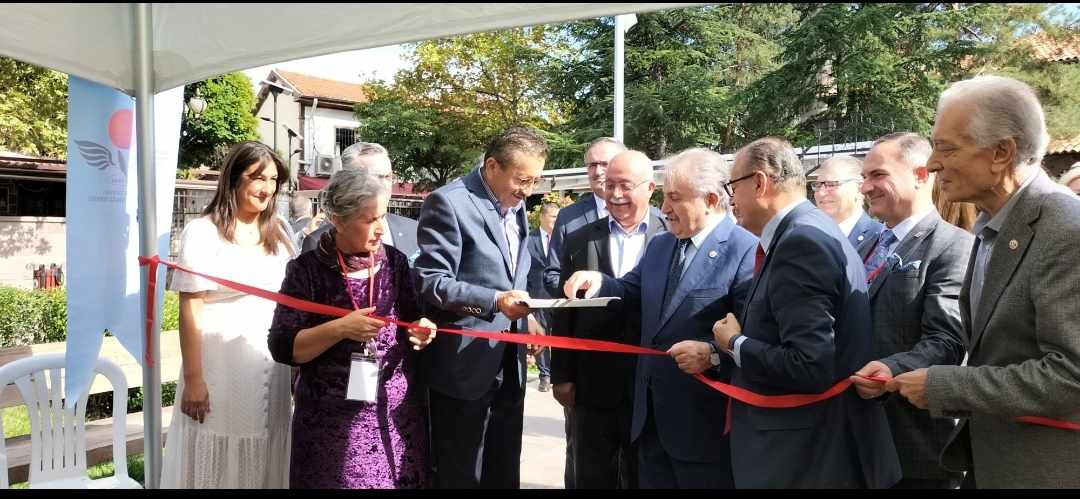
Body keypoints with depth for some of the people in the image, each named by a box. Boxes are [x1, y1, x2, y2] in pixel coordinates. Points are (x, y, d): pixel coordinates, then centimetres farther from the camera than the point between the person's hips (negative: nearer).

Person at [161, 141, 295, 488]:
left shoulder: (278, 233, 10)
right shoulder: (202, 232, -6)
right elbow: (190, 309, -9)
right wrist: (193, 379, -12)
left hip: (271, 372, 5)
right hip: (220, 371, -4)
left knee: (263, 461, 13)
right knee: (219, 462, 6)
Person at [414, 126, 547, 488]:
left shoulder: (516, 206, 11)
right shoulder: (449, 202, -15)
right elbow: (429, 282, -19)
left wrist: (529, 313, 3)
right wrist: (494, 301, -29)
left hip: (509, 365, 8)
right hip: (464, 365, -7)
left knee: (504, 474, 18)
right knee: (461, 476, 6)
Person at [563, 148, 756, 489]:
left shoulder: (746, 251, -14)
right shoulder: (659, 245, 13)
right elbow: (634, 294, 16)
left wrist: (713, 354, -32)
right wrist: (599, 282, -2)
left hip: (703, 422, -7)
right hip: (651, 413, 7)